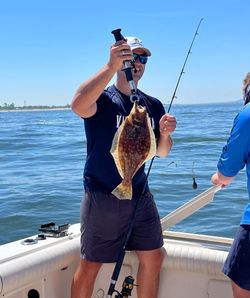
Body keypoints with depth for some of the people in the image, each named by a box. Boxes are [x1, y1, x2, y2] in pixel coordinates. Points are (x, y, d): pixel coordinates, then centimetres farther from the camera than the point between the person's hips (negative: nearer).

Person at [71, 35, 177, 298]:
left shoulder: (153, 105, 8)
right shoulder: (103, 98, -10)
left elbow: (161, 152, 12)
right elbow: (78, 106, -34)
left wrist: (165, 133, -10)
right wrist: (111, 66, -42)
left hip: (140, 194, 6)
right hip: (102, 196, -5)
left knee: (153, 257, 13)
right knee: (90, 265, 3)